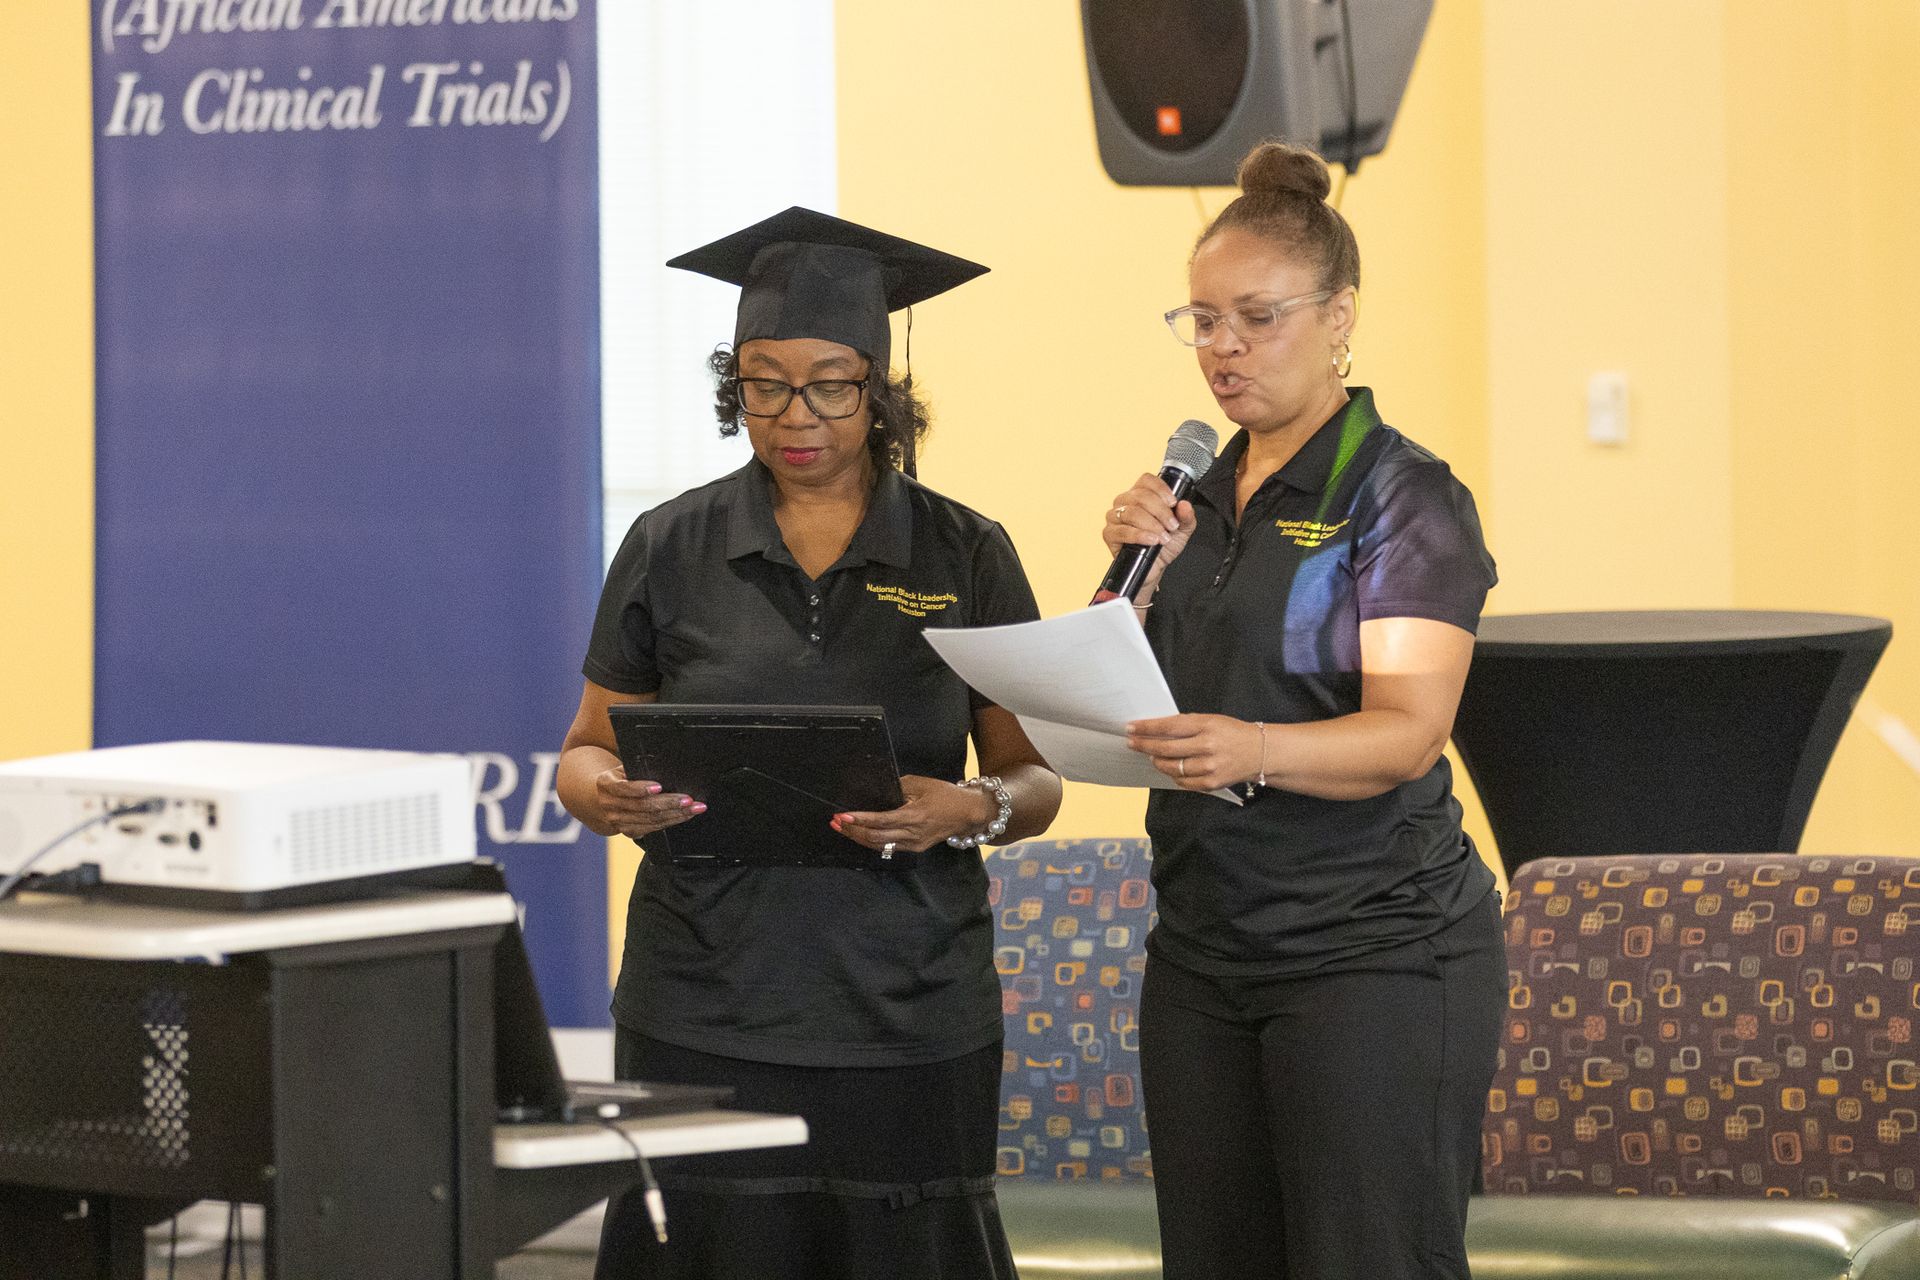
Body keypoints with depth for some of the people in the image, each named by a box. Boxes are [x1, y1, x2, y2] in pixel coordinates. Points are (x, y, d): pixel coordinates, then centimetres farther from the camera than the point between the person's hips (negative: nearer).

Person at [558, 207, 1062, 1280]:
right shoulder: (671, 549, 5)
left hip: (908, 1018, 0)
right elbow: (589, 749, 11)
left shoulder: (965, 556, 4)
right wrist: (606, 792, -12)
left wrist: (967, 810, -14)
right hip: (705, 1017, 0)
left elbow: (1035, 779, 7)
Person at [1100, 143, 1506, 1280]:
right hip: (1204, 953, 7)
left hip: (1373, 950, -7)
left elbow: (1407, 733, -19)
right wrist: (1140, 574, -4)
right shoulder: (1200, 495, 14)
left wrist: (1250, 752, -38)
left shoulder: (1404, 496, -7)